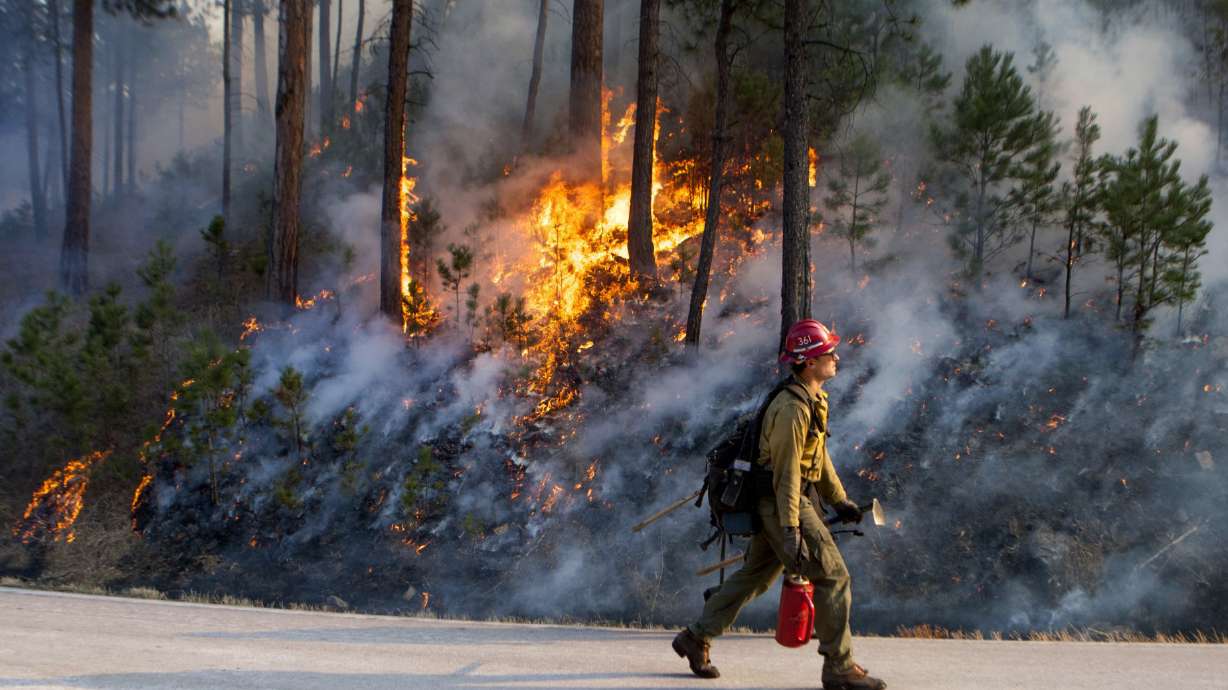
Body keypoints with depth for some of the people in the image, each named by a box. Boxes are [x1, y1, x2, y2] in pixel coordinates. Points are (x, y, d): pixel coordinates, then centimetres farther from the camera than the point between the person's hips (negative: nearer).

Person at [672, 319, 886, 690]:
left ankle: (696, 637, 24)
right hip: (784, 503, -10)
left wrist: (839, 500, 21)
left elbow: (818, 455, 22)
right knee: (832, 576, -7)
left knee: (755, 575, 17)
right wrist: (790, 530, -25)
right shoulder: (791, 409, -21)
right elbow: (786, 473, -23)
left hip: (791, 502, 10)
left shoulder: (814, 401, 11)